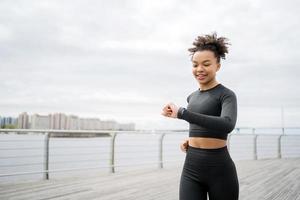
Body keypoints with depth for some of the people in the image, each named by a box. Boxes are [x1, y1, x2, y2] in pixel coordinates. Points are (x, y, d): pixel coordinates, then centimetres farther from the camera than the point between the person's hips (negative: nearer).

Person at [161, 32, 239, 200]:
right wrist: (191, 140, 10)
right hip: (191, 168, 5)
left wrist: (181, 113, -28)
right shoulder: (192, 97, 12)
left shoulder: (227, 95, -7)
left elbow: (227, 125, -28)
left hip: (220, 169, -4)